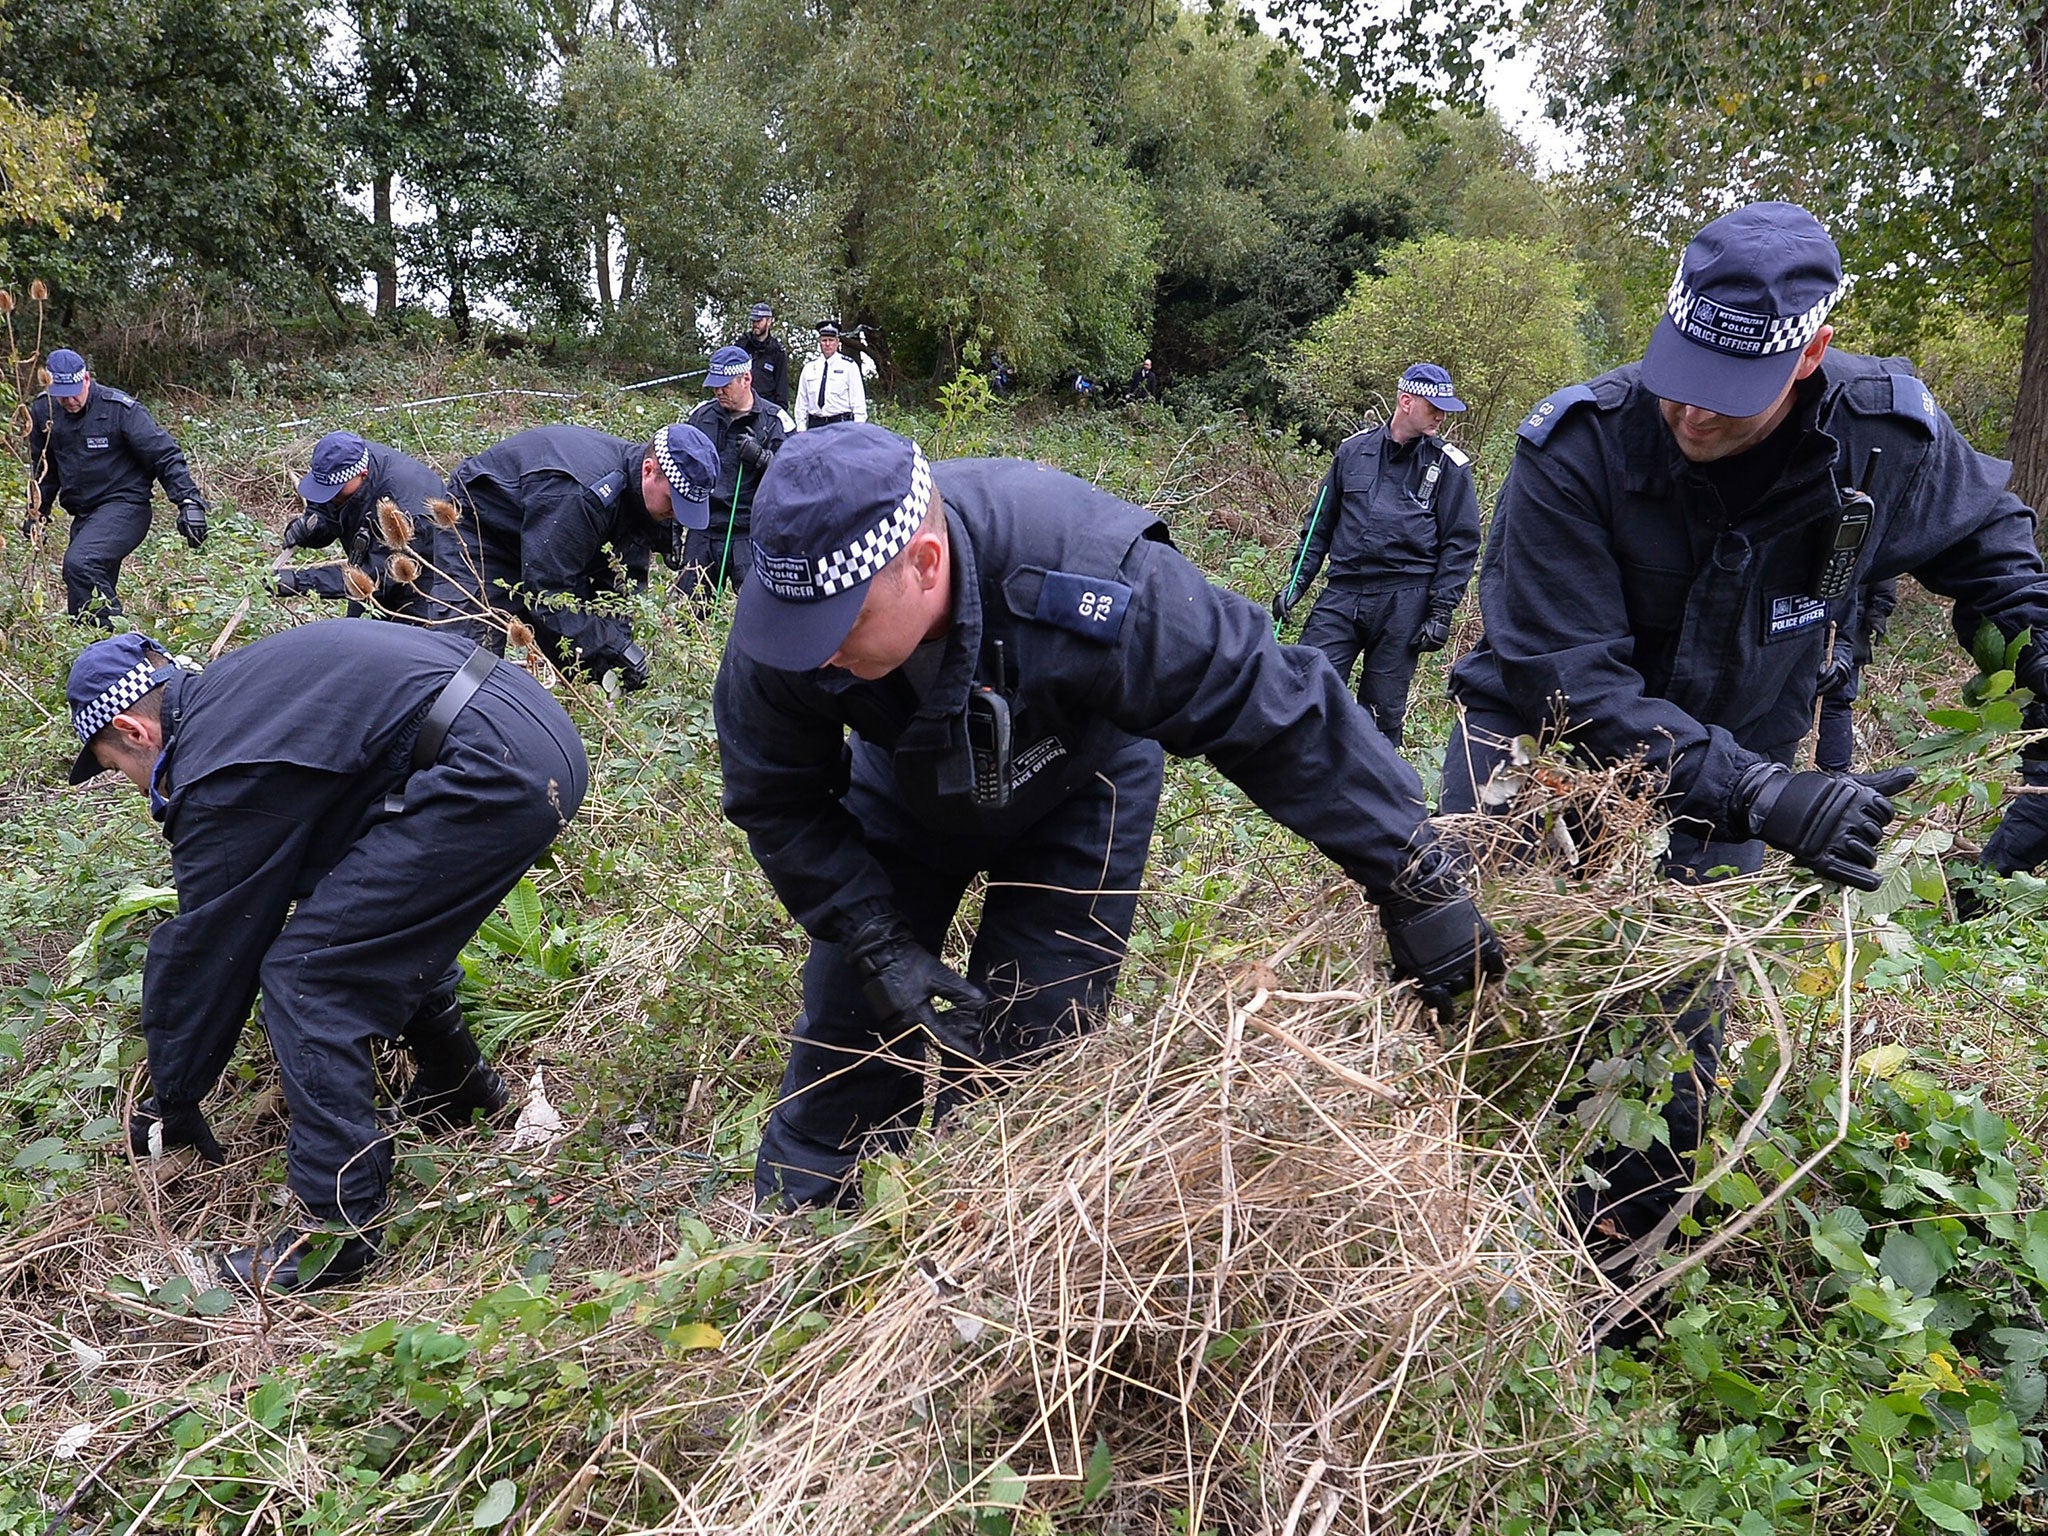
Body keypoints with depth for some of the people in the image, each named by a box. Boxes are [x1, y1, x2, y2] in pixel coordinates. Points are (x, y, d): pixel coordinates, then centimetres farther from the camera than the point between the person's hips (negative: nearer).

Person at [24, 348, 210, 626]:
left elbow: (165, 454, -14)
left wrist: (188, 501, -24)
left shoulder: (121, 409, -13)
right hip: (82, 514, 7)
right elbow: (43, 467, 21)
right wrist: (38, 510, 20)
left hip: (125, 506, -7)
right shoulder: (43, 411, 5)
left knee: (79, 563, -31)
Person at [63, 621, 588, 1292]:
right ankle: (457, 1086, 44)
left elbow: (203, 949, 2)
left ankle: (339, 1224, 2)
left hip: (488, 776, -10)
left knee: (305, 975, -3)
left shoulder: (220, 777, -7)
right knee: (391, 925, 29)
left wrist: (170, 1104, 17)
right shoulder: (227, 690, 21)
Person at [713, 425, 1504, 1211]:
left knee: (1021, 1058, -6)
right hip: (904, 788, 3)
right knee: (844, 1053, 3)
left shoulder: (1082, 588, -43)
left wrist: (1416, 884, -27)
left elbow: (1280, 714, -34)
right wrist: (881, 946, -24)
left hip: (1071, 800, -2)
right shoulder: (782, 619, -33)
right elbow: (778, 805, -16)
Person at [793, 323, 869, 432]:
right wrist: (801, 430, 8)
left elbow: (859, 402, 0)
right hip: (815, 424, 3)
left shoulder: (849, 366, 3)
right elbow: (801, 402, 16)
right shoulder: (809, 368, 14)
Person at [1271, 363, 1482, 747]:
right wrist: (1297, 581, 9)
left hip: (1404, 602, -2)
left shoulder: (1449, 466, 3)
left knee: (1383, 708, 3)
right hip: (1341, 594, 2)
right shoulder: (1354, 449, 10)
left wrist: (1441, 612, -4)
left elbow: (1460, 543, 3)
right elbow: (1321, 523, 17)